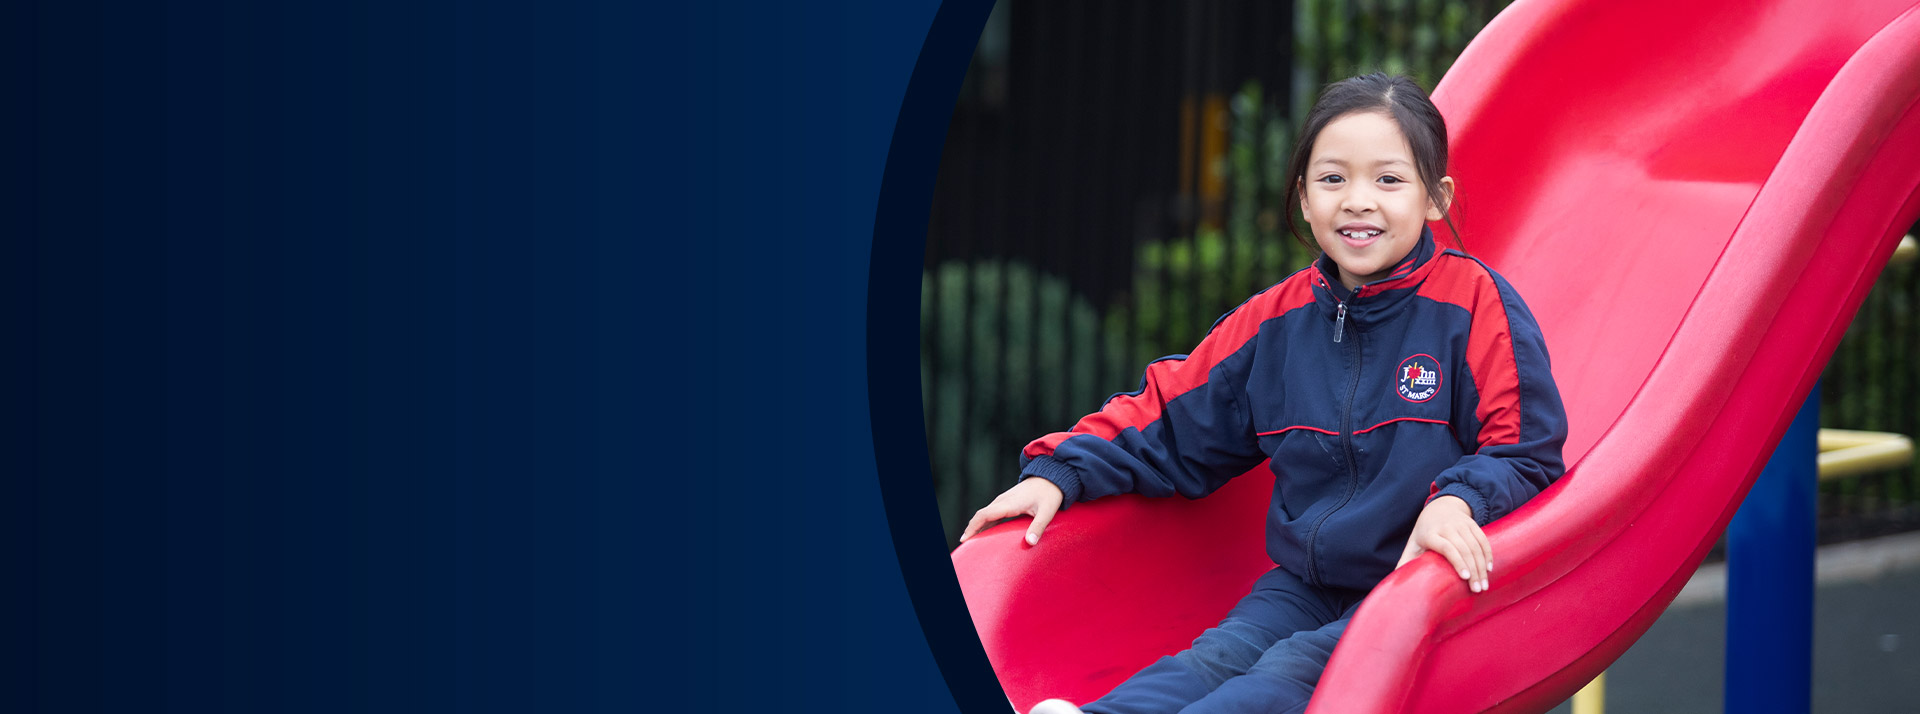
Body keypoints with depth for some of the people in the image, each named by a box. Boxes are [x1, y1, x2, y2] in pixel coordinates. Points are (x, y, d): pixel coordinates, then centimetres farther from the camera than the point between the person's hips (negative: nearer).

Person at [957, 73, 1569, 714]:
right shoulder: (1276, 320, 8)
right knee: (1218, 656, -21)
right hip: (1306, 584, 6)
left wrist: (1458, 499, -30)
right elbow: (1170, 423, 15)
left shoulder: (1472, 302, -7)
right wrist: (1058, 473, 2)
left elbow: (1524, 450, -9)